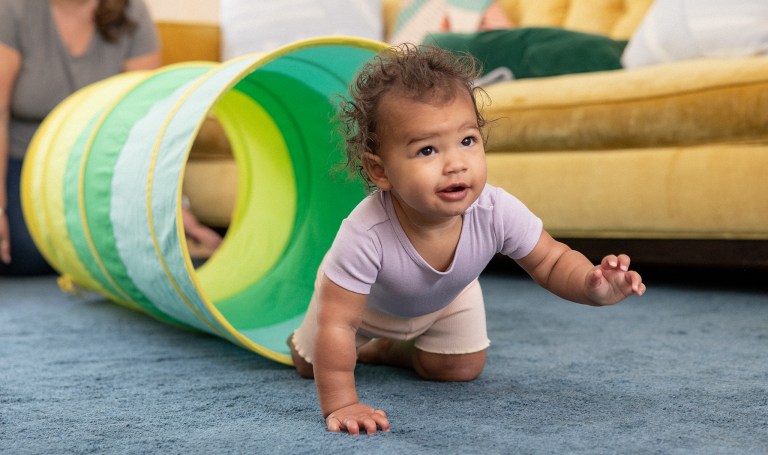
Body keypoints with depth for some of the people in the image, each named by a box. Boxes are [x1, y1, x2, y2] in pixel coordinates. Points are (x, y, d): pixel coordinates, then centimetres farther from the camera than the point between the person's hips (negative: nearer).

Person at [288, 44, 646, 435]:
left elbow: (551, 262, -25)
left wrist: (592, 286, -46)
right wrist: (340, 406, -45)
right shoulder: (365, 236, -50)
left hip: (446, 299, 3)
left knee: (462, 369, 6)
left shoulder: (498, 212, -40)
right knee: (310, 364, 12)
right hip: (366, 299, -2)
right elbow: (337, 325, -43)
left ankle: (388, 349, 30)